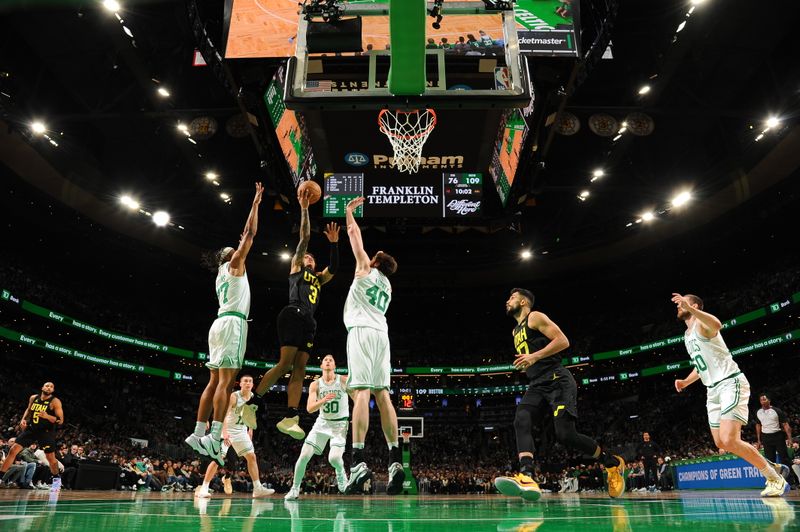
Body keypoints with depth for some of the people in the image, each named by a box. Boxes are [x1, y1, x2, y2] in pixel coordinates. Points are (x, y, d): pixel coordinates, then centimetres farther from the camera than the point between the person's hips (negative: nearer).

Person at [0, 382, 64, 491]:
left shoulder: (55, 402, -15)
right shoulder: (33, 398, 0)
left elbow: (61, 421, -17)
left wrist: (48, 416, -33)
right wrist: (23, 419, 3)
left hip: (46, 432, -4)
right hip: (31, 429, 4)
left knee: (50, 458, 2)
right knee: (13, 450, -6)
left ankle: (57, 479, 25)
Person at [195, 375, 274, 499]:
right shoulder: (234, 396, -19)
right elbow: (224, 414, -29)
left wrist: (250, 429, 13)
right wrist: (224, 432, -40)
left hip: (241, 431, 6)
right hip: (227, 429, -6)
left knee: (252, 457, 1)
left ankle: (258, 489, 4)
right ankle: (203, 488, 0)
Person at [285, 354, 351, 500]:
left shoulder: (344, 381, -9)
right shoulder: (315, 385, -3)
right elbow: (310, 408, -13)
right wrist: (323, 400, -31)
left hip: (340, 424, -2)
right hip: (322, 422, 3)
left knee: (334, 458, -21)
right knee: (304, 456, -6)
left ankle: (341, 472, 15)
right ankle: (295, 489, 14)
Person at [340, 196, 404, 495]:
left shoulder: (366, 269, 11)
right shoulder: (387, 285, 27)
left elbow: (354, 234, 18)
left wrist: (349, 212, 32)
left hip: (363, 330, -7)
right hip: (382, 333, 7)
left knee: (362, 391, -17)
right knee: (382, 393, 2)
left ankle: (359, 459, -26)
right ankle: (395, 459, -3)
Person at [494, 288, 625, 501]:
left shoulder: (535, 317, 1)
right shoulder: (516, 331, 26)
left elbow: (563, 341, -11)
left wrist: (535, 356, -17)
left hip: (557, 381, -7)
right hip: (537, 386, 7)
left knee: (565, 435, -15)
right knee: (521, 421, -21)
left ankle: (613, 463, 11)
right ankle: (526, 479, -37)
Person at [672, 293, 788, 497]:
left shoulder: (702, 324, -10)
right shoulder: (687, 335, 19)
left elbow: (717, 324, -38)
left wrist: (690, 309, -51)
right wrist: (686, 382, 14)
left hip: (730, 383, -9)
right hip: (713, 390, 9)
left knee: (729, 441, -18)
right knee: (721, 443, 8)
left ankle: (776, 480, -1)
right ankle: (768, 466, 25)